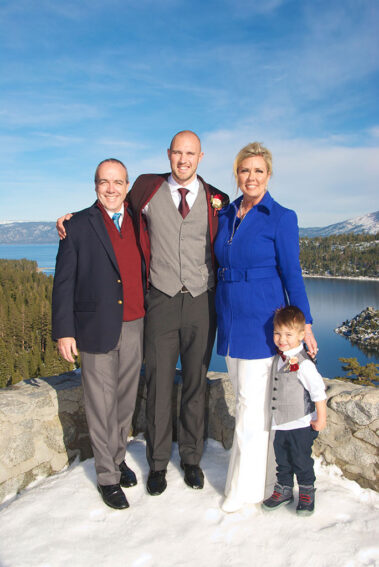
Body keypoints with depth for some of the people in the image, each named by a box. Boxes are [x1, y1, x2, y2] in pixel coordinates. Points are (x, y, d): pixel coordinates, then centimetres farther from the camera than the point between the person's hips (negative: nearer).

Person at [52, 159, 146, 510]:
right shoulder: (79, 225, -1)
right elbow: (64, 282, -3)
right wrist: (64, 331, -8)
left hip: (134, 327, 4)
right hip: (97, 329, -3)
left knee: (126, 399, 16)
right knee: (101, 406, 6)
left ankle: (118, 457, 37)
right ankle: (107, 476, 23)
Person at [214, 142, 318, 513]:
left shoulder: (281, 218, -8)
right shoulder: (226, 215, 9)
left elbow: (291, 273, -7)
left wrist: (304, 324, -6)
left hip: (261, 322, -6)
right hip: (230, 321, 6)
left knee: (253, 405, 2)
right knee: (243, 397, 16)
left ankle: (246, 487, 19)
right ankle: (248, 476, 33)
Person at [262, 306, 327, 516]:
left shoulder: (303, 363, -20)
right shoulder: (279, 358, 2)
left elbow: (318, 390, -17)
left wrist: (320, 418, -14)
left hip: (300, 424, -7)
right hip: (280, 423, 7)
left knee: (301, 461, 8)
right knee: (282, 459, 17)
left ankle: (307, 494, 29)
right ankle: (283, 490, 35)